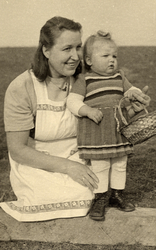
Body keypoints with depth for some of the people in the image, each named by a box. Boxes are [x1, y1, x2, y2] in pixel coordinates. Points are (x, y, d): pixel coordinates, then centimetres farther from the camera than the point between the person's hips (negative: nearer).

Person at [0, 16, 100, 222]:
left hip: (76, 161, 4)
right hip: (35, 166, -4)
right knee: (83, 197, -24)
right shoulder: (20, 89, -17)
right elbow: (17, 150, -17)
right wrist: (67, 167, -23)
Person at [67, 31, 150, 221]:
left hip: (119, 129, 5)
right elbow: (73, 101, -8)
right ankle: (99, 200, 15)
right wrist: (88, 110, -23)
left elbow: (131, 90, 18)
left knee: (120, 164, 13)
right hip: (95, 132, -5)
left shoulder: (119, 77, 11)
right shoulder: (84, 79, -4)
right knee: (99, 166, 0)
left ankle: (117, 196, 30)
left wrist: (137, 95, -5)